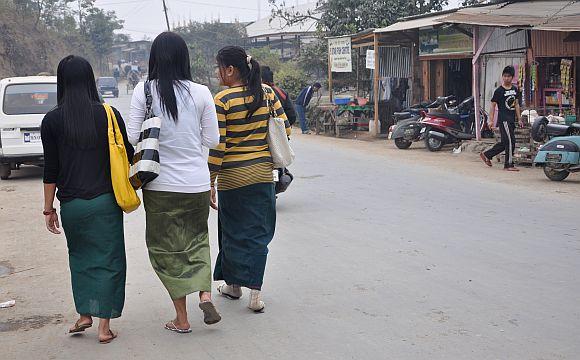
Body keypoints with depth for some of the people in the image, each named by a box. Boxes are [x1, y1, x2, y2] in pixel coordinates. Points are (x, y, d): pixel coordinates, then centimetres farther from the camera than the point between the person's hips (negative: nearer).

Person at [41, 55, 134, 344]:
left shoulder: (52, 120, -3)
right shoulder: (108, 115, -4)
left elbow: (51, 170, -1)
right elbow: (129, 155, 2)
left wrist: (48, 209, 7)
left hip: (71, 204, 1)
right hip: (105, 201, -1)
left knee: (80, 257, 21)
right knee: (108, 260, 8)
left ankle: (84, 315, 17)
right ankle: (104, 326, 8)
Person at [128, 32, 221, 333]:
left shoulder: (144, 91, -8)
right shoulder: (201, 93, -6)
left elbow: (131, 137, -9)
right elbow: (213, 140, -1)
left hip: (160, 184, -1)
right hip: (197, 183, 1)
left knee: (167, 247, 12)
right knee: (197, 239, 23)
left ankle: (181, 318, 16)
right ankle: (205, 294, 2)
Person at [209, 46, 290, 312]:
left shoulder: (223, 100, -13)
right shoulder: (266, 92, 1)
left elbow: (218, 145, -14)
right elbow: (285, 129, 4)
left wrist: (211, 183, -8)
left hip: (233, 175, -4)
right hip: (264, 172, 4)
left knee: (233, 230, 13)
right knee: (258, 231, 10)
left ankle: (233, 285, 27)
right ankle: (255, 292, 5)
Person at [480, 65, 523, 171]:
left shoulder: (515, 89, 13)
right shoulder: (499, 91, -6)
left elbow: (516, 105, 18)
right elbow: (493, 105, -4)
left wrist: (519, 119, 14)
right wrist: (491, 120, -9)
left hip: (511, 119, 7)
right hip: (503, 119, -7)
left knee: (504, 143, 11)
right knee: (510, 141, -11)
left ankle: (486, 155, 24)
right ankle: (509, 164, -3)